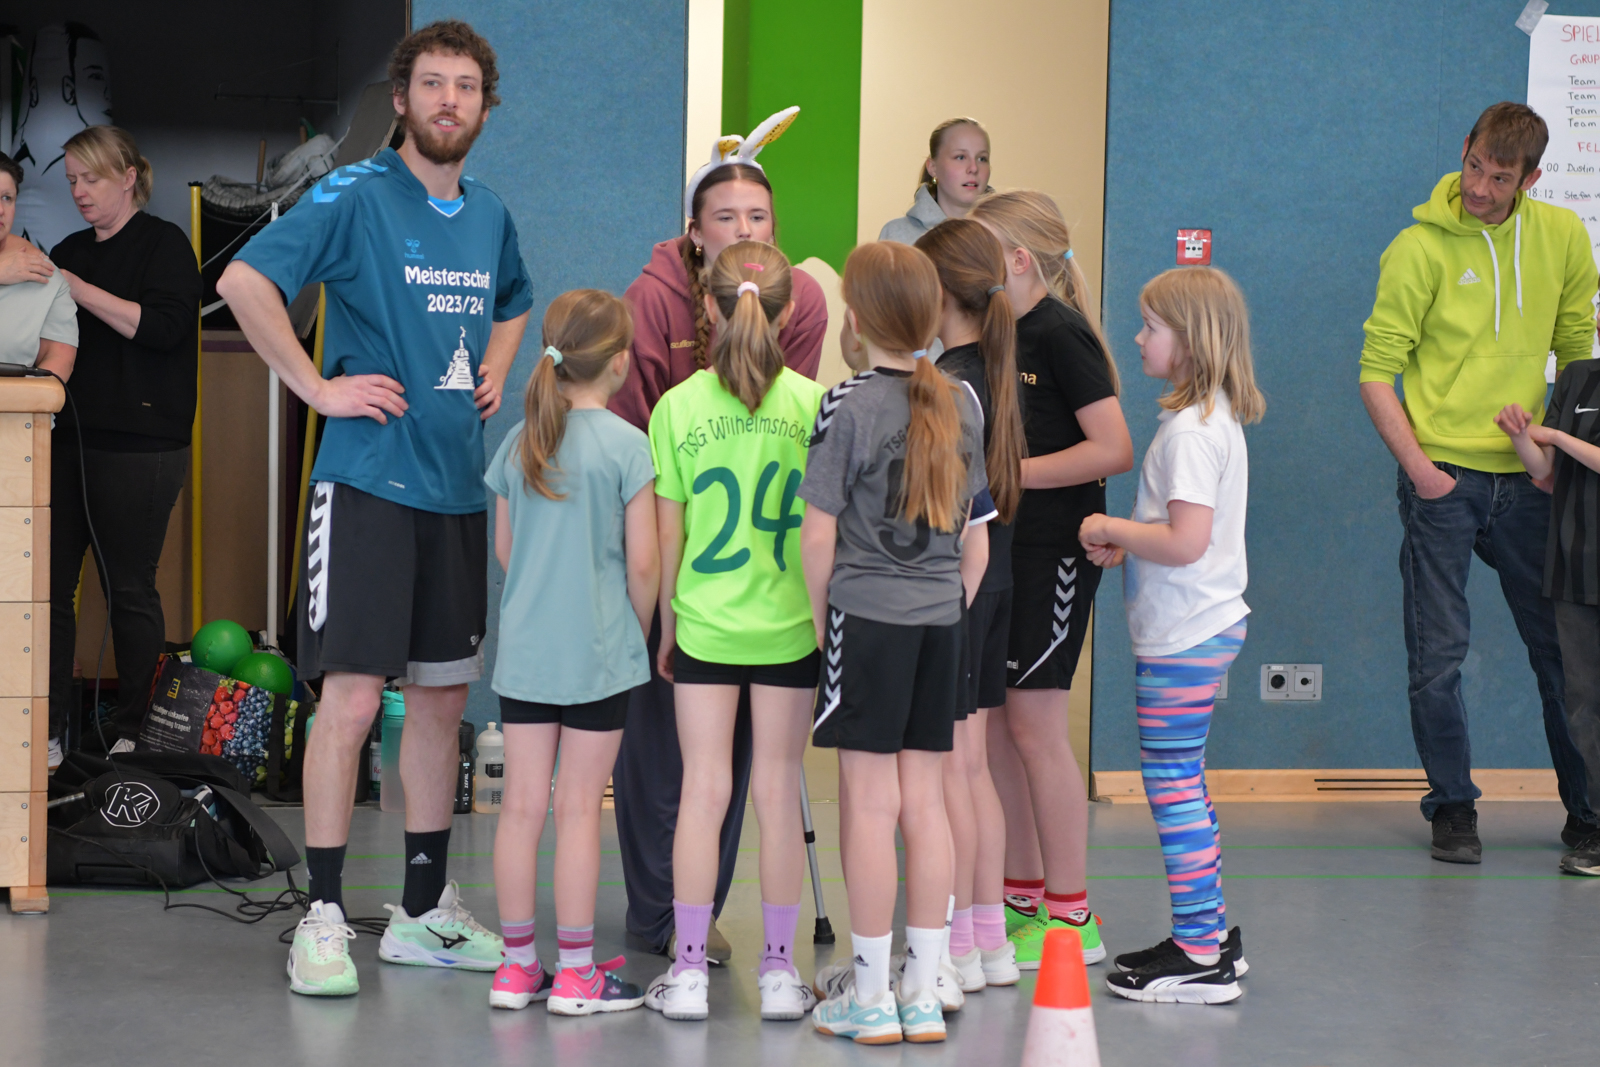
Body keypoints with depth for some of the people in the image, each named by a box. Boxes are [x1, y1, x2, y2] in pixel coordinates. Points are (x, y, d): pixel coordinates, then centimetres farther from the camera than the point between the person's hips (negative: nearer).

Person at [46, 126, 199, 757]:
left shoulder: (165, 244, -1)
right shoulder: (70, 251, 20)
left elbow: (161, 326, -15)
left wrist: (77, 290, -16)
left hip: (138, 445, -6)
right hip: (67, 438, 6)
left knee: (129, 588, -3)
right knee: (49, 581, 0)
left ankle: (132, 729, 6)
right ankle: (47, 725, 4)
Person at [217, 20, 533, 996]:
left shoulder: (491, 215, 13)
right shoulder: (357, 195, -8)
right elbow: (245, 281, -17)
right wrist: (318, 387, -16)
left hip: (460, 486, 7)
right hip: (370, 480, -6)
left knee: (443, 700, 11)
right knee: (353, 700, -8)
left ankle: (426, 911, 21)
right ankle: (324, 919, 1)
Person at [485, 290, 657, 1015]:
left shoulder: (519, 442, 4)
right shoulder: (627, 446, -11)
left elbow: (504, 548, 11)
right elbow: (642, 562, -10)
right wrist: (638, 628, 5)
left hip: (524, 649, 5)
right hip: (599, 652, -4)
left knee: (521, 806, 7)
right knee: (580, 808, 1)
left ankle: (517, 966, 14)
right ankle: (576, 973, 7)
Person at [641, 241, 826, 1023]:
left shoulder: (678, 407, -5)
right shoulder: (810, 403, -7)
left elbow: (668, 531, 0)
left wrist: (667, 621, 11)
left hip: (704, 625, 0)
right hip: (789, 625, 0)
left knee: (702, 790, 5)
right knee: (778, 791, 7)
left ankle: (688, 971, 7)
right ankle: (779, 970, 12)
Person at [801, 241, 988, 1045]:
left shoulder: (847, 406, -11)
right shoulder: (959, 405, 5)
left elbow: (818, 534, -12)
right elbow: (977, 536, 10)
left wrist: (820, 620, 1)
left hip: (867, 617, -5)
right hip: (940, 622, 5)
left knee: (869, 804, 0)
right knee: (924, 802, 9)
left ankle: (869, 996, 7)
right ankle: (924, 994, 14)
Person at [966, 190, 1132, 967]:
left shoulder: (1061, 335, -13)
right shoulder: (999, 335, 12)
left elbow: (1113, 450, -20)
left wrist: (1010, 473, -20)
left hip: (1053, 551, -9)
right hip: (1001, 546, 9)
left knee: (1034, 724, -6)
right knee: (993, 723, 11)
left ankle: (1071, 915, 3)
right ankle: (1023, 894, 22)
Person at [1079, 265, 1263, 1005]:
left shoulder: (1190, 430, -19)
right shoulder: (1217, 418, 12)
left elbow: (1186, 542, -27)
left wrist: (1112, 528, -14)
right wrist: (1124, 545, 7)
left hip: (1183, 638, -10)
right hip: (1201, 626, 10)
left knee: (1173, 784, -4)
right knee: (1181, 783, 17)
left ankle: (1200, 959, 1)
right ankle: (1208, 935, 24)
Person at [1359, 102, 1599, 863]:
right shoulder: (1421, 248, -7)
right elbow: (1377, 371, -7)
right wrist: (1415, 466, -15)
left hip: (1525, 477, 3)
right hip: (1442, 477, -3)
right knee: (1438, 655, 1)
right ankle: (1453, 807, 16)